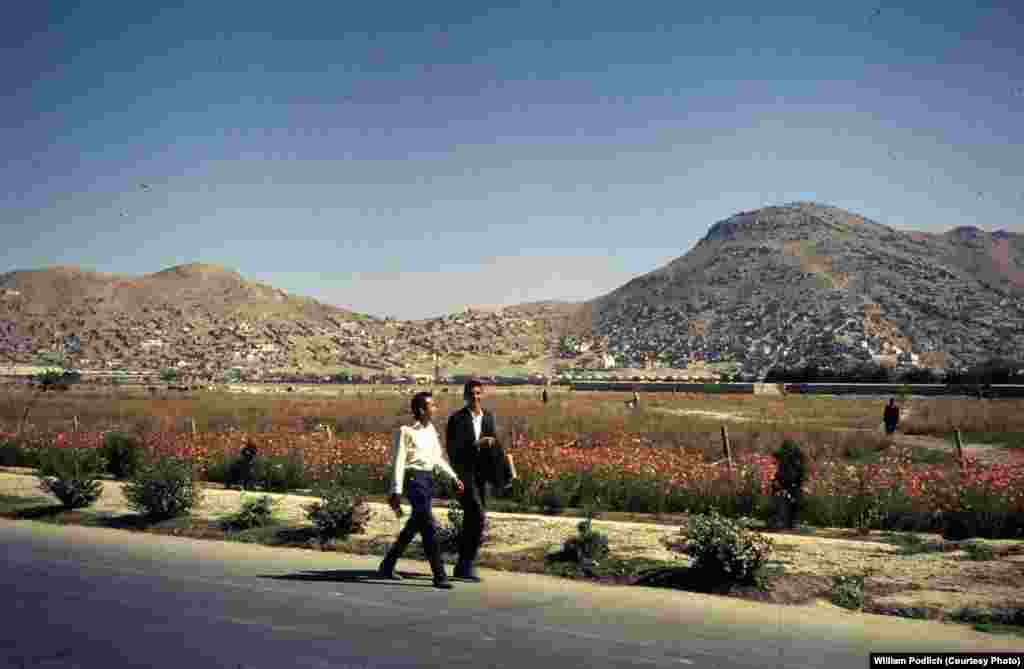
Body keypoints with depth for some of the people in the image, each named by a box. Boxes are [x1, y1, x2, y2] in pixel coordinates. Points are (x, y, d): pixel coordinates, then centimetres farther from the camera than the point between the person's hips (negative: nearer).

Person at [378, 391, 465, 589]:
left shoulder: (431, 429, 11)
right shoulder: (405, 431, -12)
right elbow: (398, 462, -13)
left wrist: (454, 477, 15)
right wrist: (396, 492, -16)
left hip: (428, 478, 9)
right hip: (415, 479, -9)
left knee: (414, 526, 17)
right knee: (429, 527, -12)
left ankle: (387, 567, 32)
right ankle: (439, 576, -8)